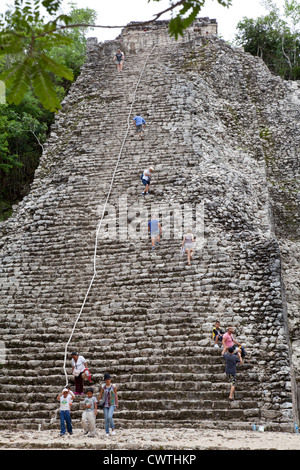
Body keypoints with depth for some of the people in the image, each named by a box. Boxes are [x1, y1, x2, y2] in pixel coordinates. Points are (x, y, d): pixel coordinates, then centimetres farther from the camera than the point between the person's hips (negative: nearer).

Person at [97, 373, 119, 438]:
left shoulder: (113, 386, -3)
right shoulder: (103, 386, 0)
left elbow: (116, 394, 2)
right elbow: (100, 395, 8)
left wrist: (117, 403, -1)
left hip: (112, 404, -2)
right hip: (105, 404, 2)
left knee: (109, 417, -21)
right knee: (106, 419, 1)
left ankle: (113, 429, 1)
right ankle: (107, 433, 11)